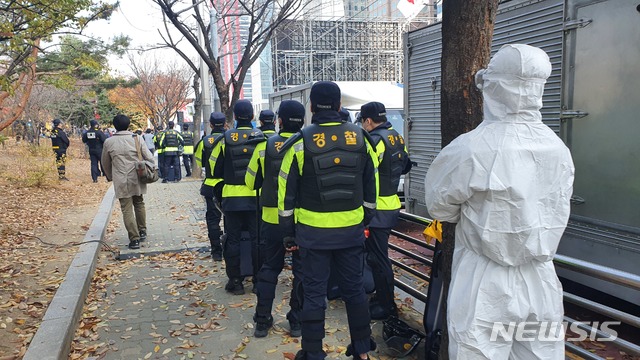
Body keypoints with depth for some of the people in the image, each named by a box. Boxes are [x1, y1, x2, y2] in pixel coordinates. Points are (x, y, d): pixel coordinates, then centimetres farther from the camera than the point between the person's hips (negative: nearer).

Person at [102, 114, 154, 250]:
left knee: (127, 209, 2)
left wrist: (110, 176, 26)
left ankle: (134, 239, -1)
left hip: (121, 182, -2)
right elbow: (149, 157, -5)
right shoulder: (137, 138, -4)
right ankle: (142, 231, 28)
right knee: (139, 204, 21)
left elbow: (105, 163, 9)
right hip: (137, 179, 2)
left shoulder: (109, 142, -3)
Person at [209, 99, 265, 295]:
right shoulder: (261, 138, -4)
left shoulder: (226, 139, -4)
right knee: (255, 238, 10)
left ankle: (235, 280, 13)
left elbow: (215, 169, 2)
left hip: (232, 197, 0)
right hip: (256, 197, 1)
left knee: (233, 239, 8)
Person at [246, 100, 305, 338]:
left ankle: (263, 321, 20)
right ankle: (297, 322, 19)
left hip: (272, 218, 1)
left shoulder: (264, 147, -5)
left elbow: (251, 182, 4)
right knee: (302, 270, 12)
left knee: (269, 268, 14)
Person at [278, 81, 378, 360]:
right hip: (352, 230, 3)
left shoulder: (300, 142, -8)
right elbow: (371, 186, 8)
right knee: (354, 289, 16)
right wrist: (366, 220, 18)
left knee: (314, 293, 9)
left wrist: (288, 233, 4)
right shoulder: (360, 138, 1)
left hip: (314, 232, -3)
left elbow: (287, 193, -5)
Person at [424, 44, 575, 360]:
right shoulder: (559, 149, -1)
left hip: (486, 286, -5)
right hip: (542, 284, 6)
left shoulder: (472, 148, -20)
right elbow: (558, 213, 11)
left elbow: (439, 206, -7)